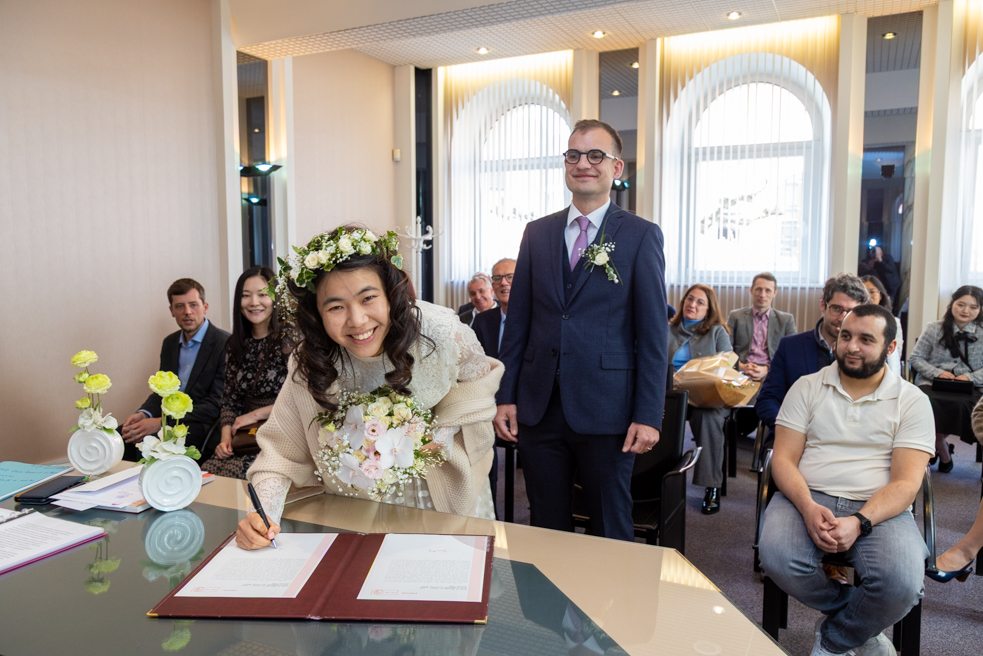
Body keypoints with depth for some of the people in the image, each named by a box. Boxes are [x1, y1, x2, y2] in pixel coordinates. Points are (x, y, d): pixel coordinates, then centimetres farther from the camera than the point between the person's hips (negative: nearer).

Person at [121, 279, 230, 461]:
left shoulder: (225, 344, -11)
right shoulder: (169, 343, 14)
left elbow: (217, 404, -16)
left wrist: (161, 422, -21)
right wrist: (143, 414, -7)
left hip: (200, 425, -7)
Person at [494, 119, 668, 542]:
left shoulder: (641, 236, -2)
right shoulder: (537, 233, 9)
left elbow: (653, 332, -5)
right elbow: (517, 320, 9)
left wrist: (648, 415, -9)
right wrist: (505, 396, 5)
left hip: (606, 411, -3)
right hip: (538, 408, 3)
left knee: (611, 531, 12)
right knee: (547, 527, 15)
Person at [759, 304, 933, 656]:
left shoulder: (912, 401, 6)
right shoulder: (807, 387, 9)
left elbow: (905, 483, -3)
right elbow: (783, 458, 2)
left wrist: (858, 522, -21)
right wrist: (808, 507, -18)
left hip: (878, 509, 0)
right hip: (807, 498, 1)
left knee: (901, 584, -31)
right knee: (778, 560, -30)